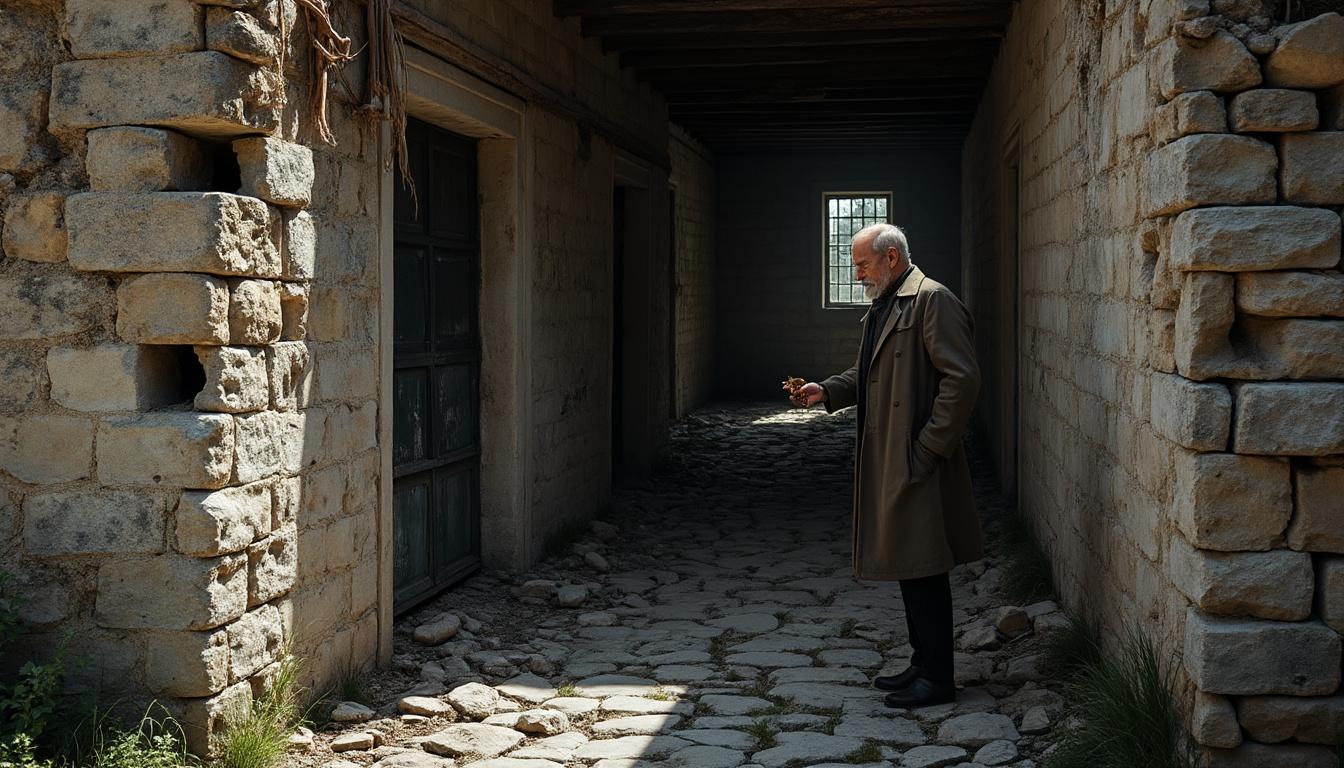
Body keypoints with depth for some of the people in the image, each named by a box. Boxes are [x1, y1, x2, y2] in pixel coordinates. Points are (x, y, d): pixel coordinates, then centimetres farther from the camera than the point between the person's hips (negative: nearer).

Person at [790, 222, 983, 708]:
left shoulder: (932, 300, -13)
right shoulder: (881, 307, 17)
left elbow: (962, 377, -19)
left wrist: (929, 449, -20)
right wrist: (827, 390, 7)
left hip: (918, 465, -10)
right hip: (887, 462, 10)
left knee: (924, 570, -4)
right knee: (908, 568, 15)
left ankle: (937, 678, 4)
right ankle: (923, 664, 25)